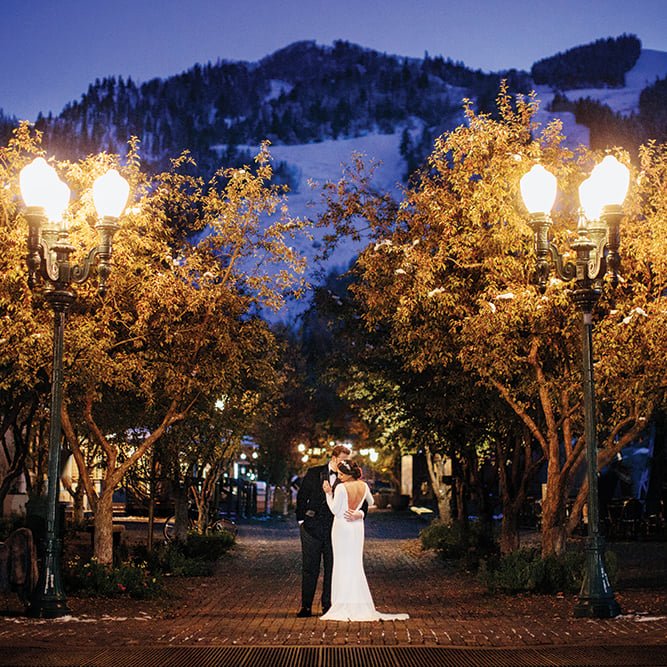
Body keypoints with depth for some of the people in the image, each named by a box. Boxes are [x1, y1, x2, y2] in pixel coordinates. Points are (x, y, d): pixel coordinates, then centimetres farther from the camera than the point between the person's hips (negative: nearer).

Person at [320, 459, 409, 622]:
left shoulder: (341, 488, -18)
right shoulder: (364, 486, 1)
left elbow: (334, 510, -12)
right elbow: (371, 502, 19)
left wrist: (328, 493, -9)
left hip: (342, 525, -5)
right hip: (357, 525, 5)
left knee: (342, 564, 0)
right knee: (355, 564, 9)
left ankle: (343, 606, -2)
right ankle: (360, 605, 7)